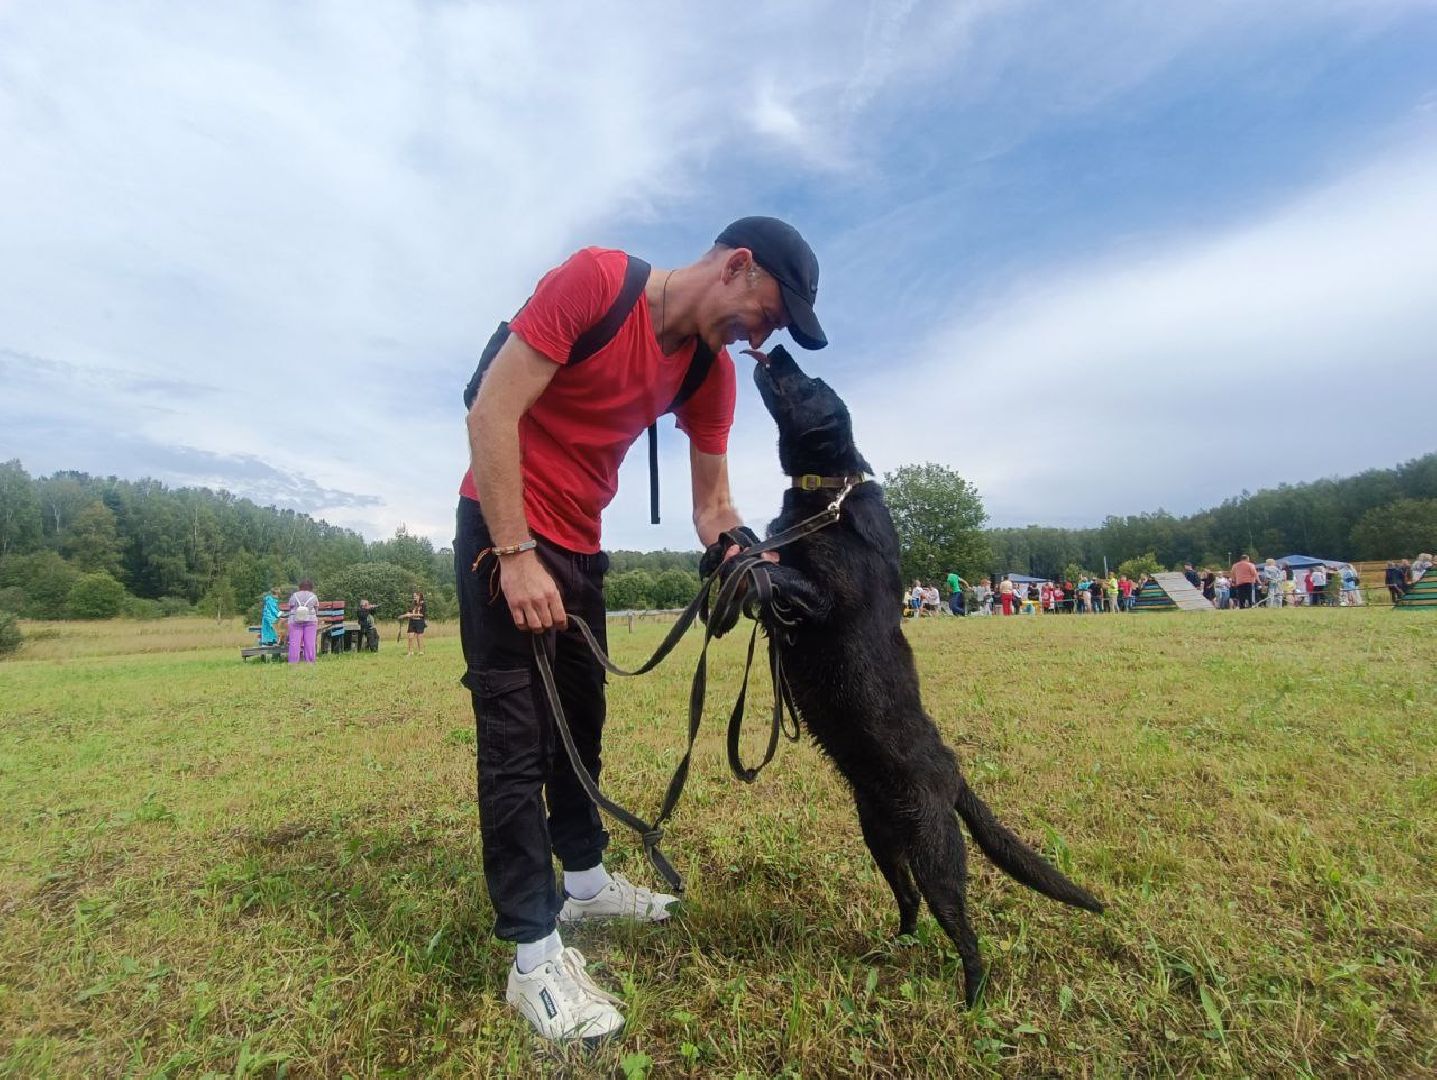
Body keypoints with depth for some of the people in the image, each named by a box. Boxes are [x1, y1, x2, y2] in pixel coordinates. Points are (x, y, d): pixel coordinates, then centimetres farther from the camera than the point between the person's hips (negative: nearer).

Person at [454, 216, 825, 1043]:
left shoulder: (713, 372, 0)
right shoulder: (595, 280, -19)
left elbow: (713, 501, 3)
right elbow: (491, 411, -22)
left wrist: (738, 557, -18)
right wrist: (516, 555, -24)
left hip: (580, 545, 7)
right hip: (504, 531, -7)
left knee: (580, 721, 16)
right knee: (518, 737, -6)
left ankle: (584, 880, 35)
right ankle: (536, 955, 6)